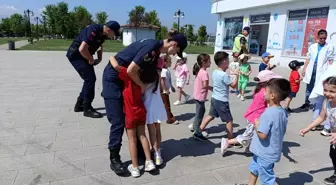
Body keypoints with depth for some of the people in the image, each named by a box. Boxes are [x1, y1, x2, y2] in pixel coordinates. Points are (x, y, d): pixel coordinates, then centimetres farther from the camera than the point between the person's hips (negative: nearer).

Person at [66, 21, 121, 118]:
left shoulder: (103, 34, 2)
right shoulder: (94, 31, -27)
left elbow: (99, 46, 21)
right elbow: (82, 49, -34)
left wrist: (99, 59, 7)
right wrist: (91, 60, -17)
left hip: (83, 55, 9)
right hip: (76, 54, -9)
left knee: (90, 79, 11)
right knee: (90, 79, -14)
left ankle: (79, 105, 22)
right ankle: (87, 108, -5)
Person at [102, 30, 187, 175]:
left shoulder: (157, 49, 4)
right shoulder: (151, 47, -26)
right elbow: (131, 70, -27)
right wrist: (142, 86, -13)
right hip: (113, 78, -9)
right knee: (118, 121, -5)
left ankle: (139, 149, 28)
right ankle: (114, 159, 9)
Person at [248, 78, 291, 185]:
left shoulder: (268, 113, -29)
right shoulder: (283, 112, -1)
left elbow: (262, 135, -30)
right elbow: (282, 131, 10)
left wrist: (256, 124, -13)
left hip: (265, 154, -9)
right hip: (271, 152, 9)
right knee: (254, 168, 29)